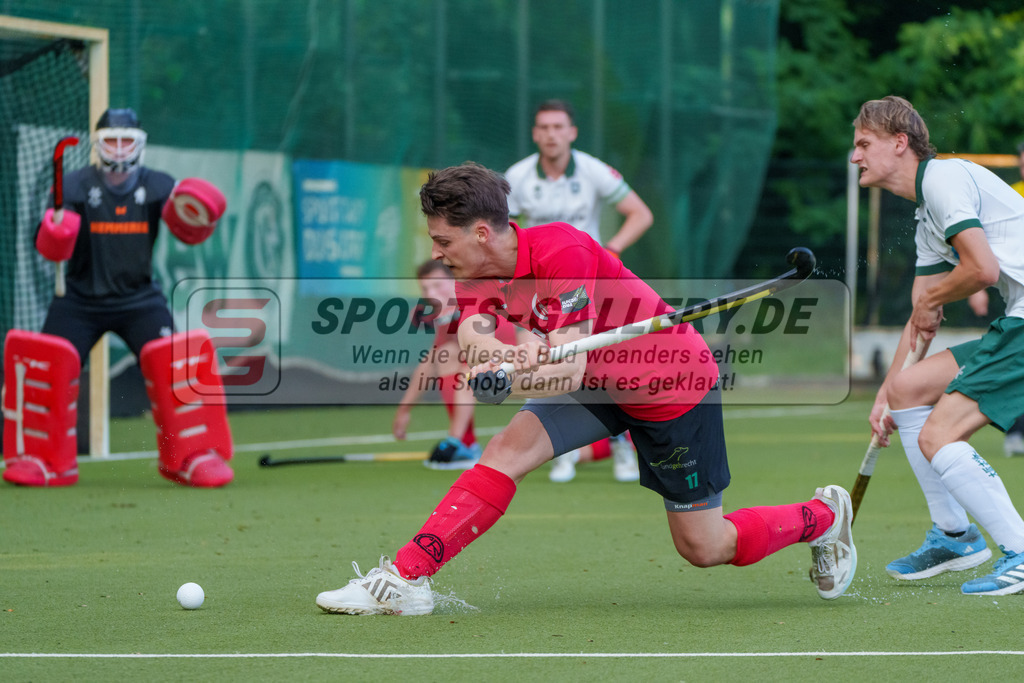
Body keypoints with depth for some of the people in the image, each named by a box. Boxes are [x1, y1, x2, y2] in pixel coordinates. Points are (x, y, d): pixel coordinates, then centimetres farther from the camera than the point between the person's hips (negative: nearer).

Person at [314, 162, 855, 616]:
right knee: (506, 450, -16)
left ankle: (824, 515, 27)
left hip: (676, 386, -6)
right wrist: (516, 350, -51)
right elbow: (472, 338, -30)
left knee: (703, 549, 3)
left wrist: (507, 381, -54)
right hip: (599, 382, 6)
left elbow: (570, 371, -36)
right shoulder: (477, 274, -9)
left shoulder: (563, 252, -31)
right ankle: (405, 579, -17)